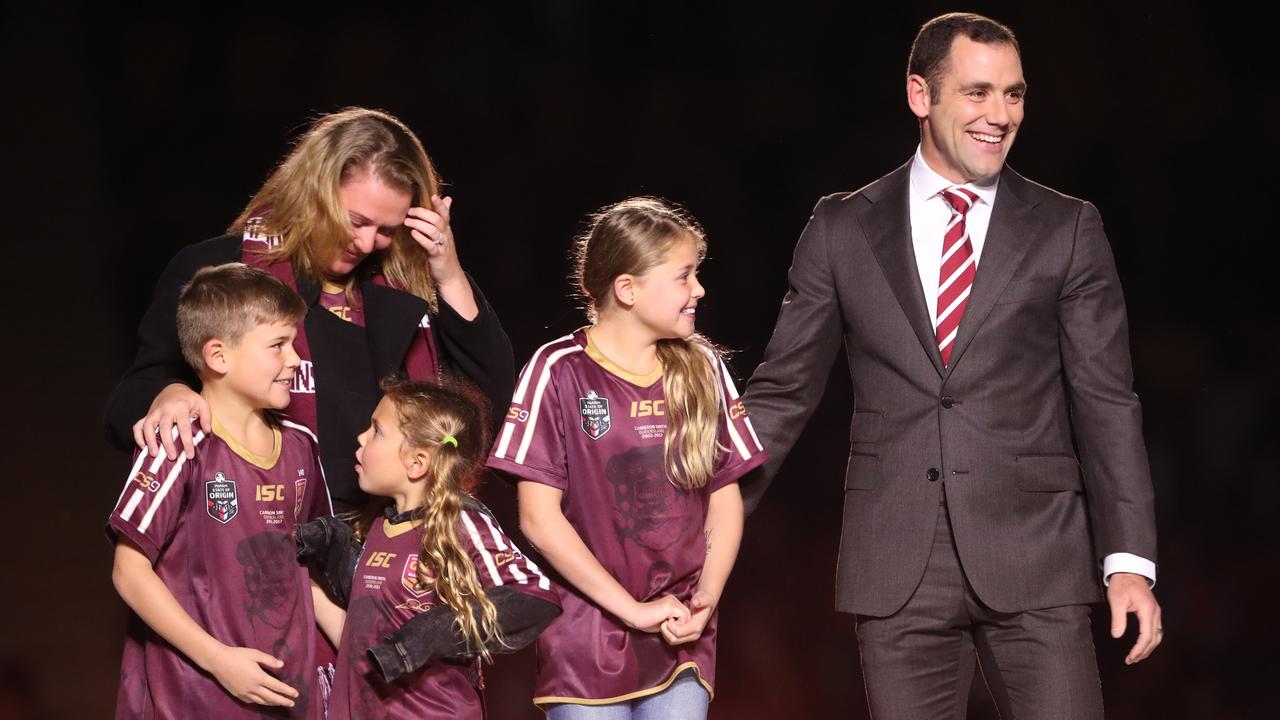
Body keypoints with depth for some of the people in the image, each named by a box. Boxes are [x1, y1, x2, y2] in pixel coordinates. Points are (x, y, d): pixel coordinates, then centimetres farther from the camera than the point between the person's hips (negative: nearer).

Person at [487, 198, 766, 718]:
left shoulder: (703, 370, 8)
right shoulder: (560, 372, -5)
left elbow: (725, 501, 11)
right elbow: (539, 518, -9)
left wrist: (705, 600, -6)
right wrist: (634, 610, -12)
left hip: (683, 641, 3)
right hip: (585, 649, -3)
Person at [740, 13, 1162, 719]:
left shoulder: (1067, 230, 5)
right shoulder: (843, 229, 7)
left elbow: (1106, 402, 2)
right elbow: (783, 391, 11)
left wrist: (1129, 561, -6)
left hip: (1032, 560, -1)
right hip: (895, 569, 1)